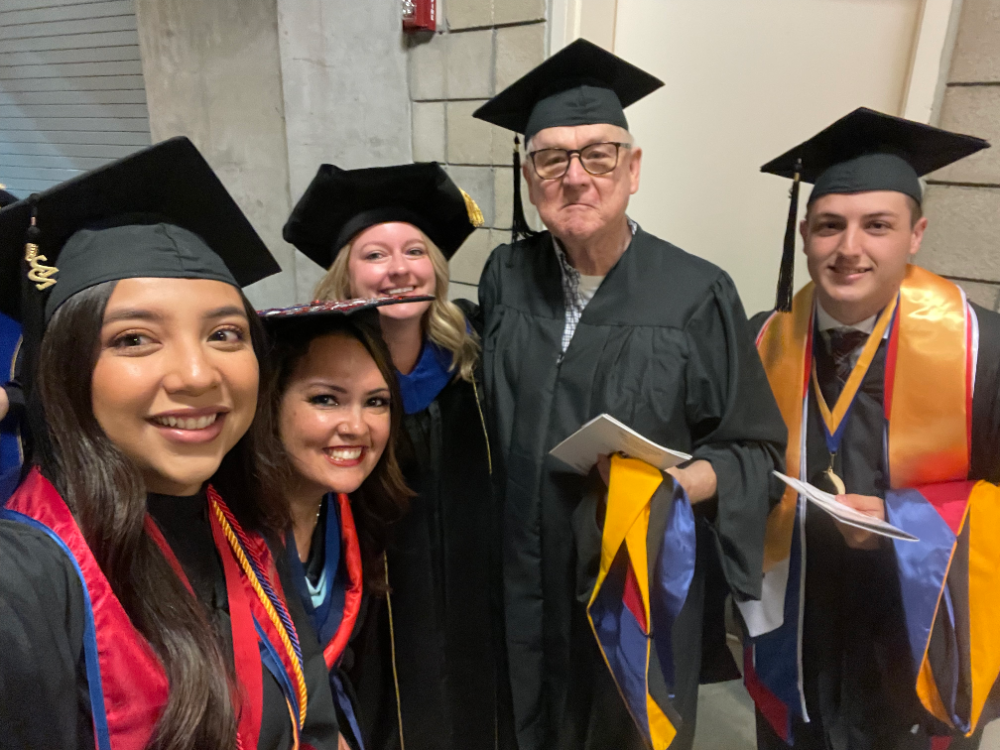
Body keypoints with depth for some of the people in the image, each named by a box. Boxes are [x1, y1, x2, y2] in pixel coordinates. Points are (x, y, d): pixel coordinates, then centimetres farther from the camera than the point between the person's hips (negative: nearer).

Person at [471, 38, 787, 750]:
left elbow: (752, 449, -7)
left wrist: (673, 485, -25)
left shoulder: (699, 296, -15)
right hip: (526, 577, 3)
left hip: (644, 581, -2)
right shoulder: (505, 279, -5)